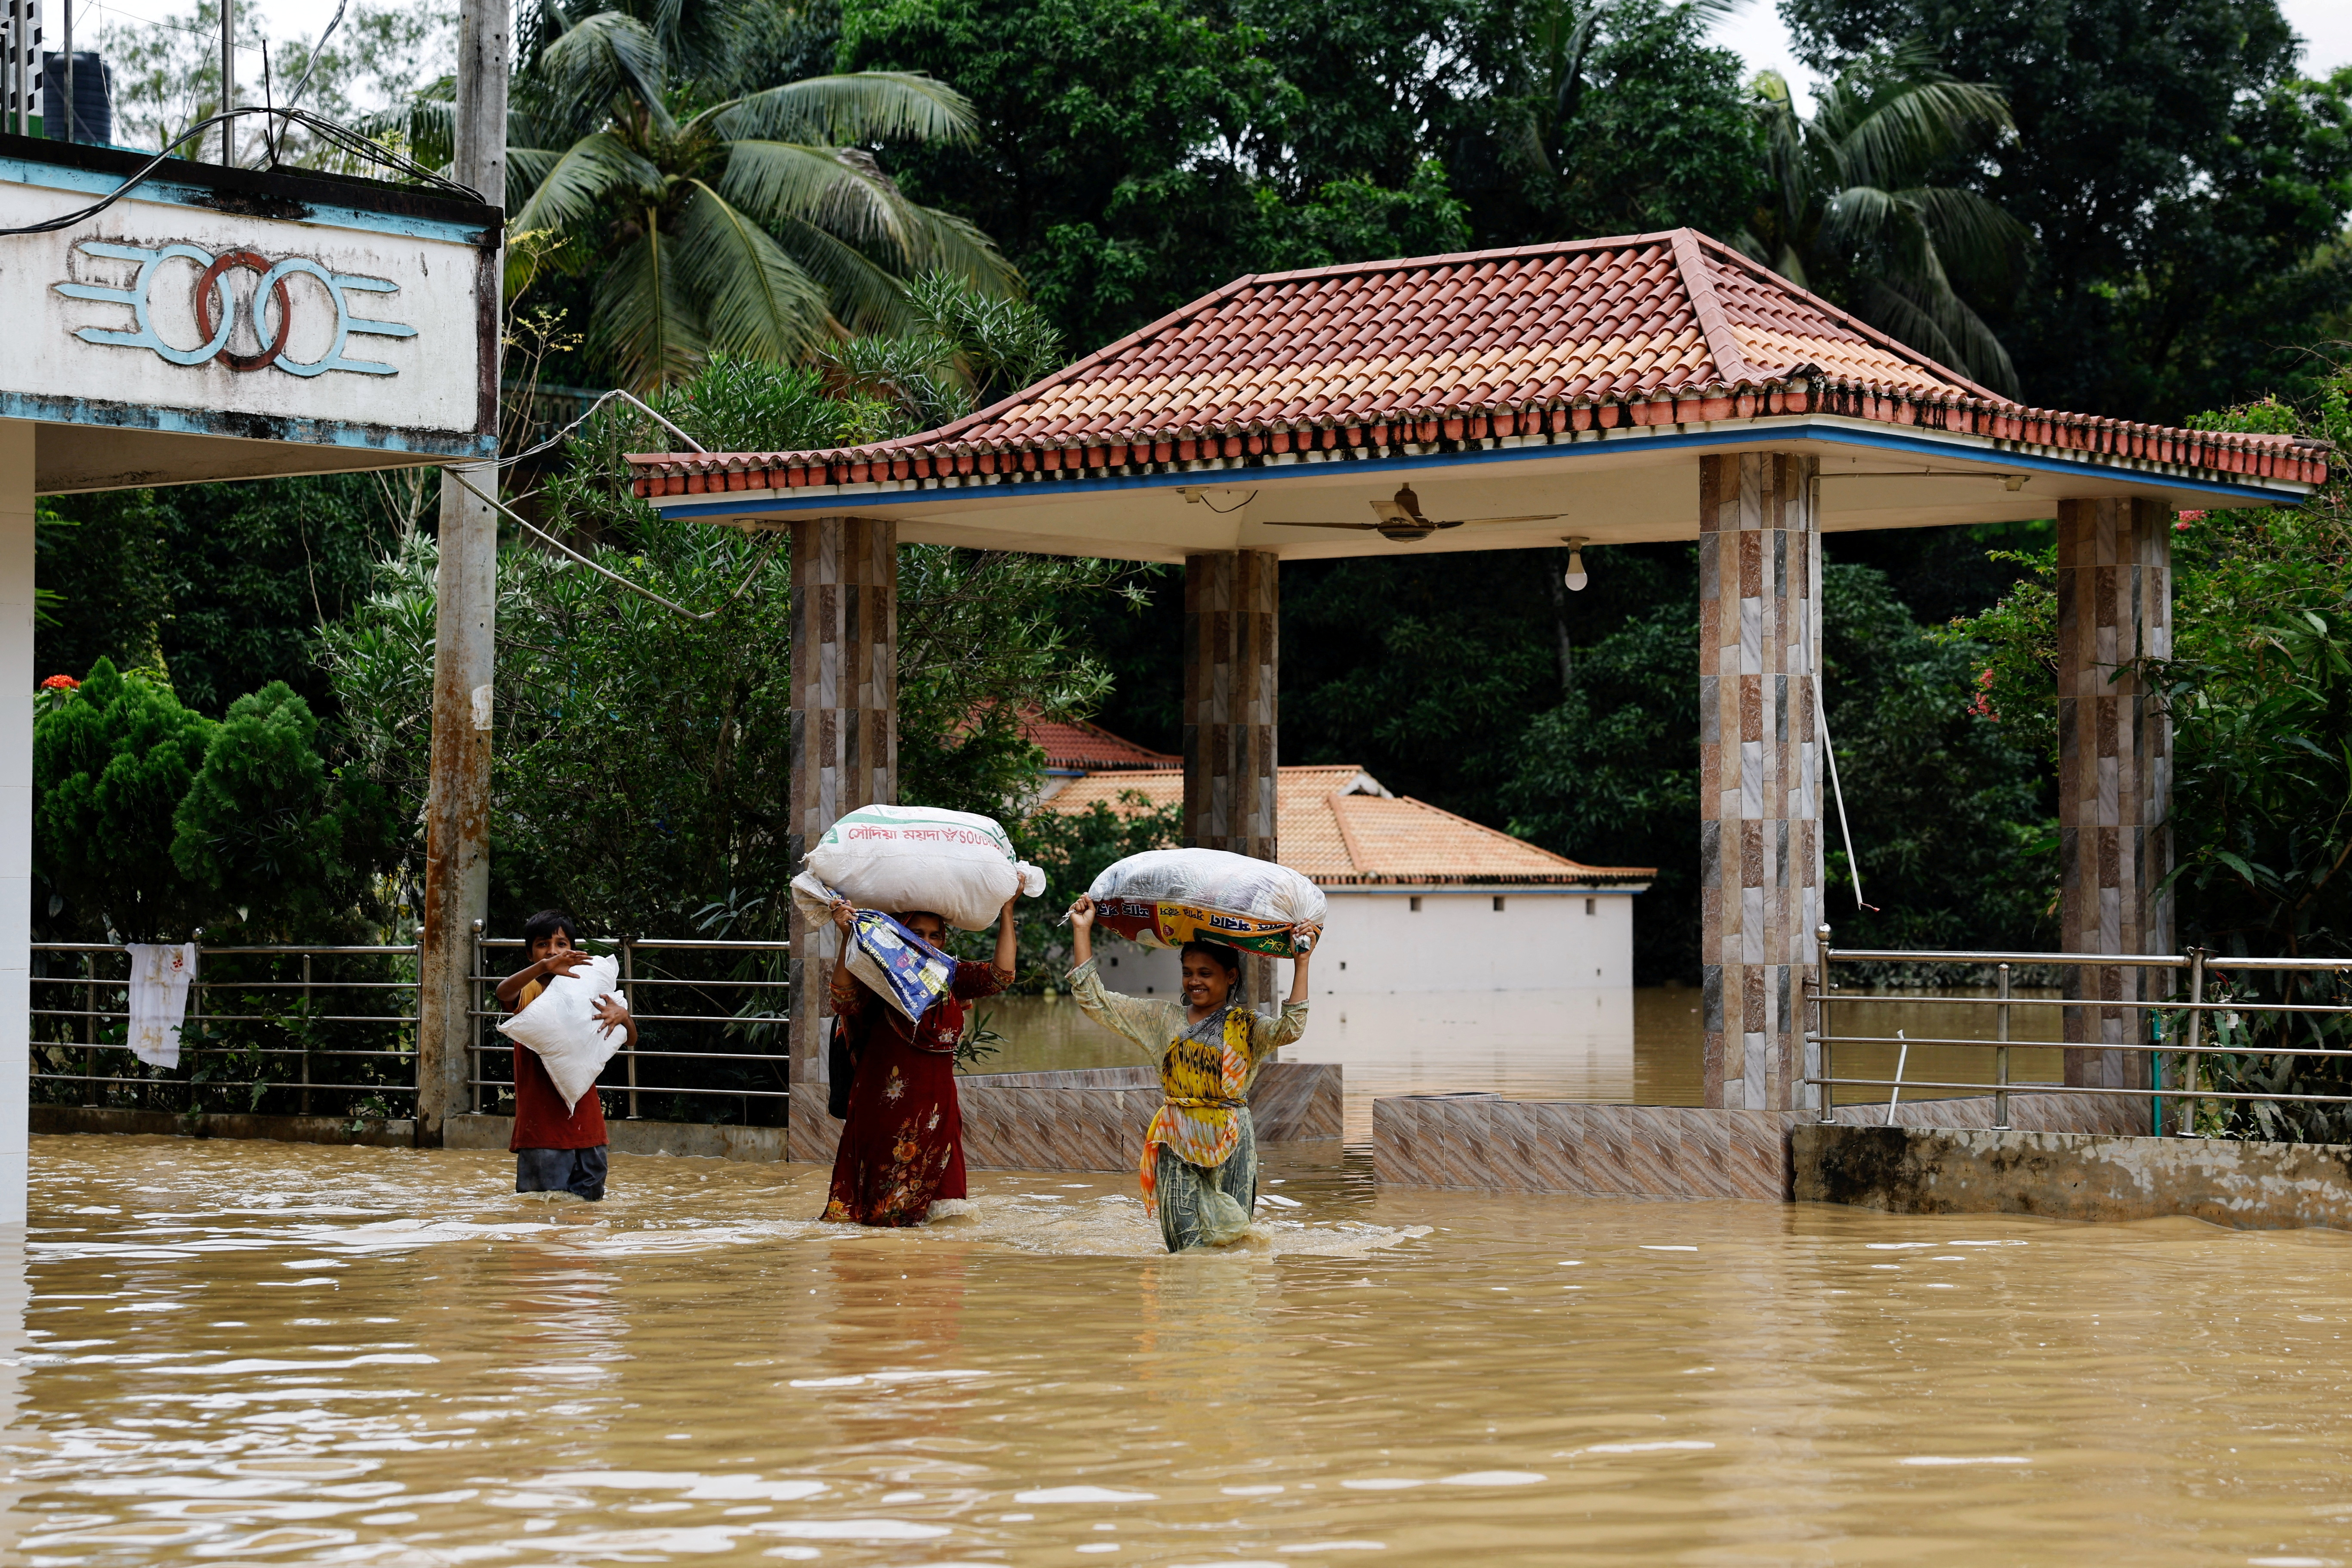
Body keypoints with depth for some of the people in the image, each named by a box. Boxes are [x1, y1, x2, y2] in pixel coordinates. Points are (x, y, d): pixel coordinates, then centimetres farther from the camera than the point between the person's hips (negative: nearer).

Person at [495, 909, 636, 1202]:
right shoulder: (527, 992, 1)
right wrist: (544, 967, -41)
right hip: (541, 1121, -4)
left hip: (585, 1120, 4)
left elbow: (630, 1043, 10)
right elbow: (503, 992, -24)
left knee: (589, 1201, 6)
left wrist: (623, 1017, -14)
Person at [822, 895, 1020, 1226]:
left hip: (935, 1098, 4)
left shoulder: (951, 976, 8)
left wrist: (1007, 911, 0)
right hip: (886, 1100, -4)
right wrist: (848, 937, -31)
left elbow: (1001, 974, -1)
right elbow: (844, 994, -22)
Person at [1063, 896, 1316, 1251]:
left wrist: (1301, 962, -19)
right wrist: (1082, 932, 3)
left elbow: (1290, 1029, -17)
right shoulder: (1164, 1019, 9)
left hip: (1231, 1144, -1)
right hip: (1178, 1144, 1)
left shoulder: (1246, 1025, 4)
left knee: (1230, 1239, -2)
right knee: (1185, 1243, -3)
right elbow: (1095, 1001, 7)